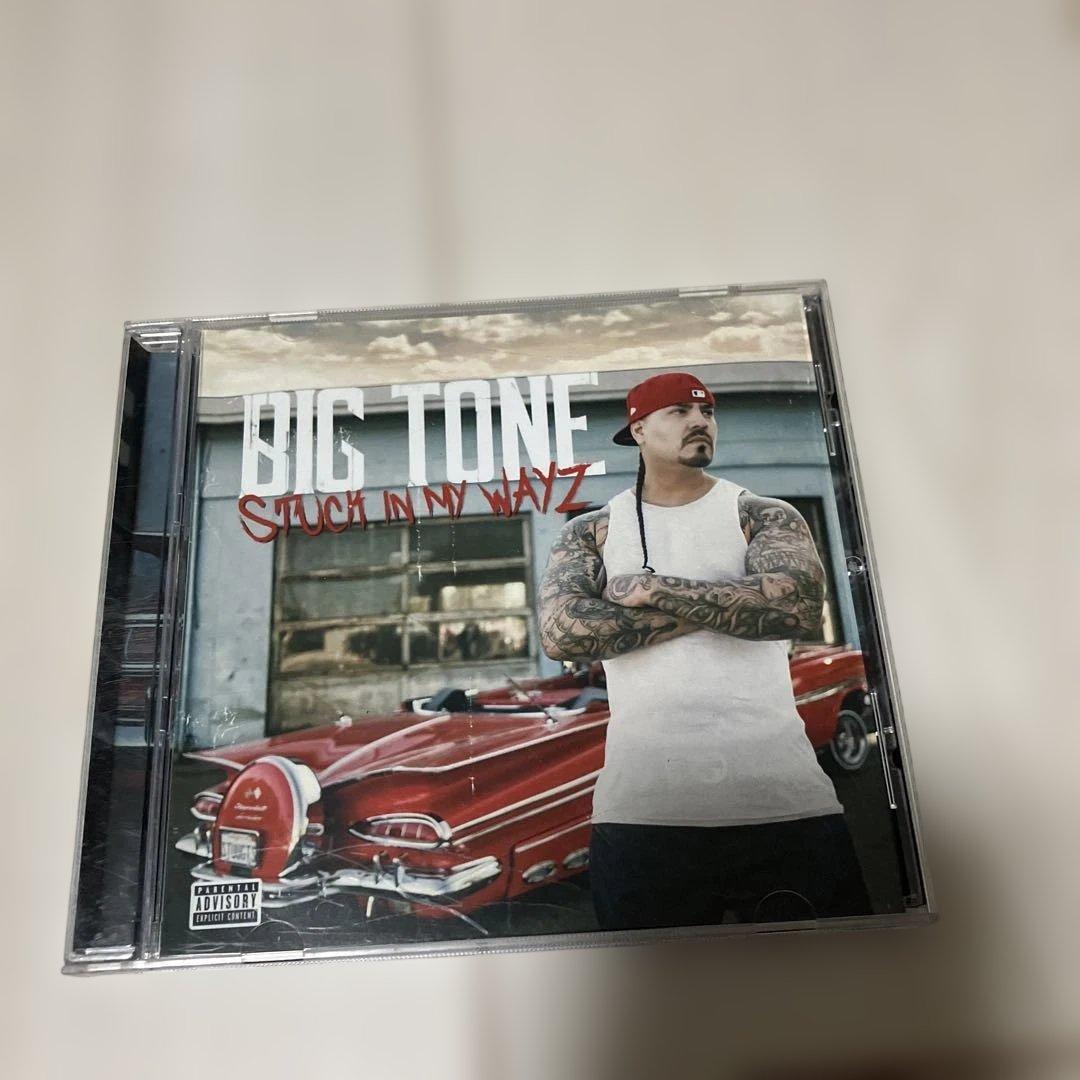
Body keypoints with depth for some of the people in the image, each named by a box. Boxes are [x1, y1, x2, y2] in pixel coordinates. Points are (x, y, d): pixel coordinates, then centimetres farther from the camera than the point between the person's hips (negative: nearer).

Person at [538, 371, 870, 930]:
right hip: (642, 808, 0)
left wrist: (656, 590, -10)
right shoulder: (590, 532, 8)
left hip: (784, 801, 0)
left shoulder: (763, 516, 6)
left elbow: (798, 606, -13)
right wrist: (722, 607, -9)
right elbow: (560, 633, -10)